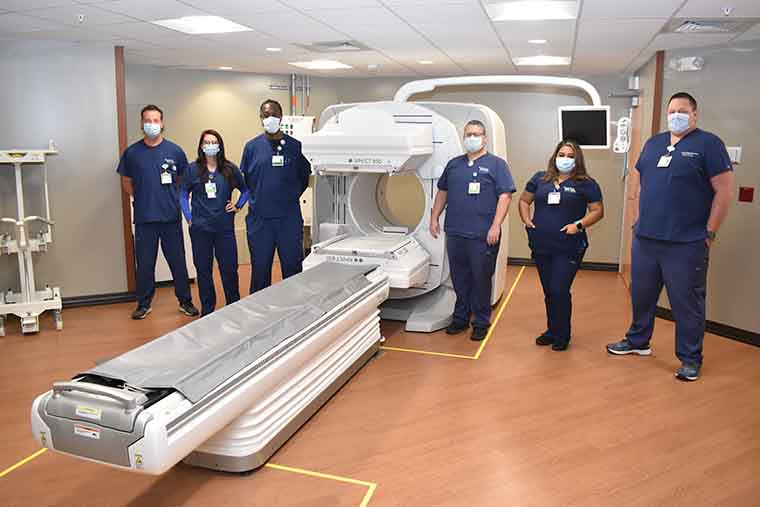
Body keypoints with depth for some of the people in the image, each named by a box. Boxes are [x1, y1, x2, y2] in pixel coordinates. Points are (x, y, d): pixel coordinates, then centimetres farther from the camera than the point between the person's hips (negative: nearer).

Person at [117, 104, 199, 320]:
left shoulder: (175, 151, 2)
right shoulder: (132, 152, 2)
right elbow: (126, 182, 12)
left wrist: (176, 199, 2)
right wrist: (142, 197, 4)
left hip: (171, 217, 0)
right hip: (144, 218, 0)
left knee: (178, 261, 6)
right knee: (145, 263, 8)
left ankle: (185, 301, 20)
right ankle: (144, 304, 22)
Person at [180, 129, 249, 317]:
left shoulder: (230, 169, 3)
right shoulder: (193, 169, 2)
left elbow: (245, 190, 13)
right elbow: (183, 195, 7)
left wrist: (237, 206, 1)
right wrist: (189, 218, 0)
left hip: (225, 226, 0)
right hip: (200, 229, 0)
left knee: (229, 269, 4)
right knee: (203, 270, 8)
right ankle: (207, 311, 20)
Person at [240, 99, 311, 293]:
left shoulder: (295, 146, 2)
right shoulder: (252, 146, 2)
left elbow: (304, 176, 11)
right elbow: (243, 178, 10)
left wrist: (292, 196, 5)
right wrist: (255, 199, 6)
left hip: (289, 217, 0)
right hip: (259, 217, 0)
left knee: (292, 266, 7)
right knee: (260, 268, 9)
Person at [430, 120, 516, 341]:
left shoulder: (496, 164, -1)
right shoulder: (454, 164, 14)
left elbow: (505, 196, -8)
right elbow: (442, 192, 20)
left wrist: (496, 226, -16)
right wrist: (434, 218, 12)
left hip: (483, 235, -4)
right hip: (455, 232, 5)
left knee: (481, 279, 4)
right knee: (459, 279, 12)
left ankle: (481, 322, 17)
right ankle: (460, 318, 26)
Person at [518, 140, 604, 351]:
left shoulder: (586, 183, -1)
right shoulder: (540, 178, 9)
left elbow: (597, 211, -1)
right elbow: (524, 200, 18)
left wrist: (579, 225, -15)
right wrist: (526, 219, 3)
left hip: (569, 248, -4)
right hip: (541, 246, 4)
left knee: (559, 291, -7)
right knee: (548, 292, 13)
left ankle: (562, 335, 12)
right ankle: (552, 330, 29)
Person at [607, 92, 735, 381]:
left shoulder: (708, 144, -4)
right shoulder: (653, 143, 13)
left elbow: (725, 190, -8)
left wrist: (709, 232, -10)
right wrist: (640, 219, 13)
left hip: (686, 243, -6)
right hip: (644, 238, 6)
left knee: (687, 302, 3)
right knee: (641, 295, 16)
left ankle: (690, 358, 16)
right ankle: (638, 341, 35)